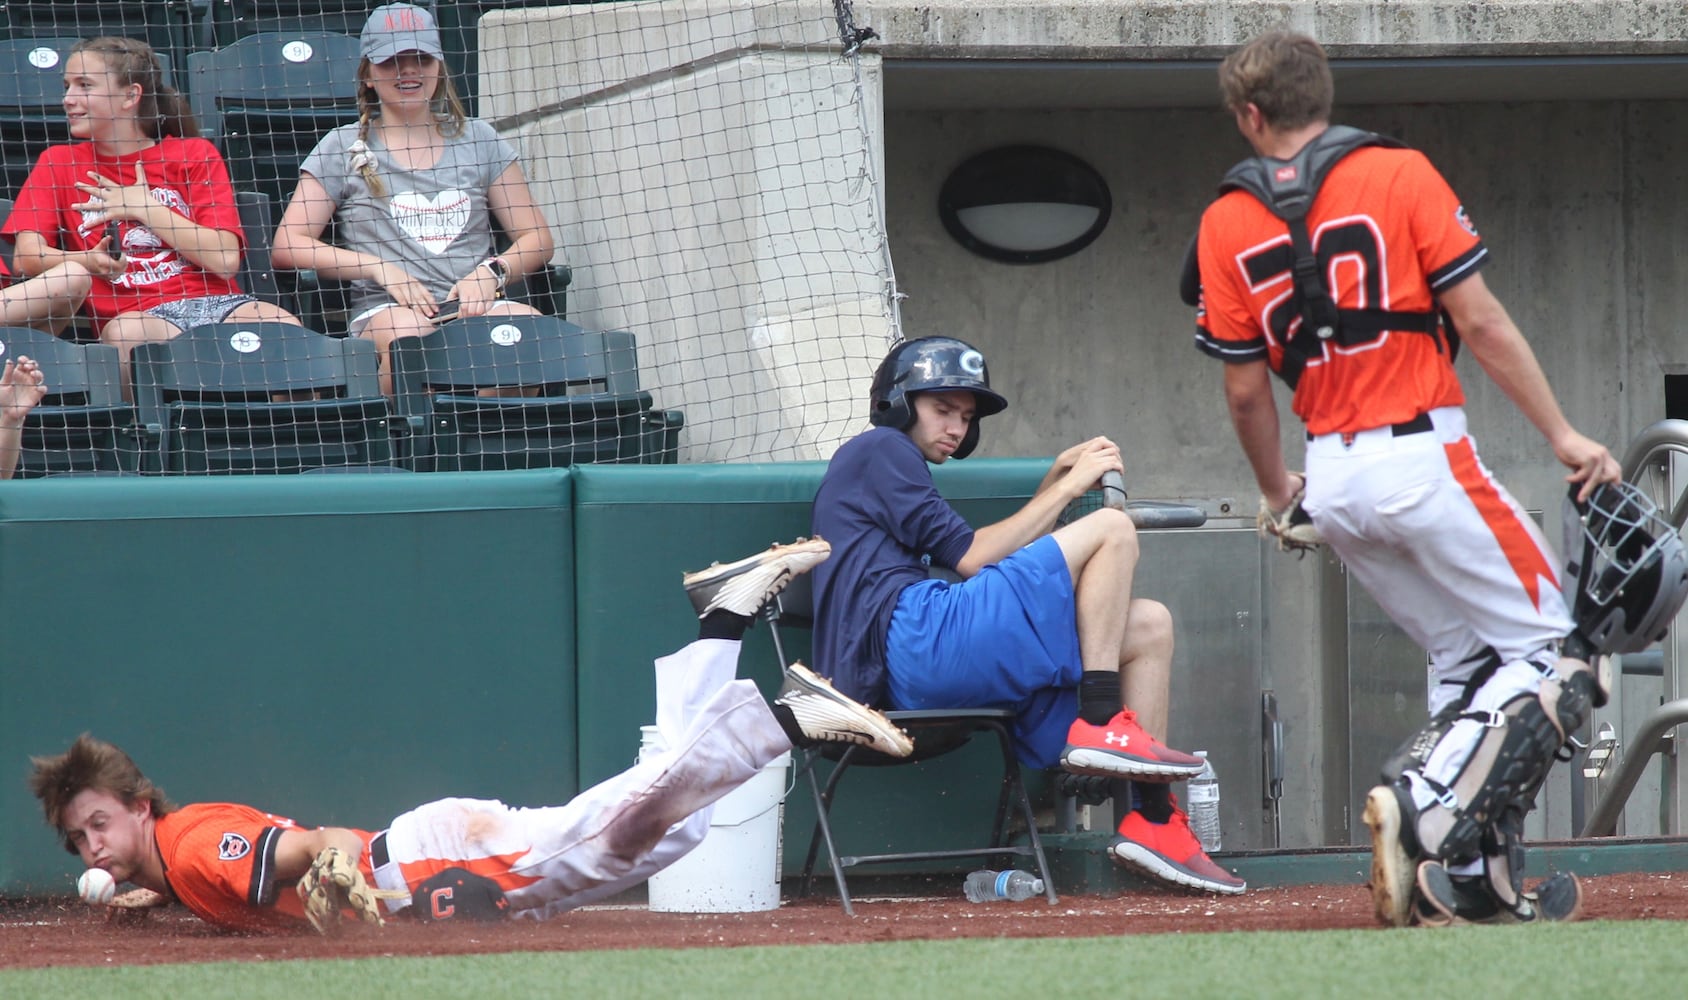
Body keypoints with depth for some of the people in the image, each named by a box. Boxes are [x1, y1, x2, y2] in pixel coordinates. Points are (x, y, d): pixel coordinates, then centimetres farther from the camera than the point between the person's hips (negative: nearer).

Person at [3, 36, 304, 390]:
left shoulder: (194, 155, 11)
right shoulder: (59, 163, 15)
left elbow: (225, 260, -1)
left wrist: (145, 209, 0)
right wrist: (89, 262, -19)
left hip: (215, 302, 0)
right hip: (134, 313, 0)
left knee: (286, 330, -31)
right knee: (126, 334, -38)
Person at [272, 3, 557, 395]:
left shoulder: (478, 140, 19)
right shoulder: (342, 149, 13)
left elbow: (537, 239, 17)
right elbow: (288, 247, 6)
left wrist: (491, 272, -5)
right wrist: (381, 269, -7)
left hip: (475, 306, 2)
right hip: (383, 311, -2)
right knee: (406, 333, -39)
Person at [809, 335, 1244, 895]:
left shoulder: (895, 462, 36)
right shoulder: (878, 450, 6)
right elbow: (972, 558, -3)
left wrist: (1056, 482, 22)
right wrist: (1069, 488, 5)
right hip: (919, 639, -10)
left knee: (1149, 626, 11)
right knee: (1112, 529, -9)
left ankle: (1149, 817, -3)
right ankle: (1100, 725, -16)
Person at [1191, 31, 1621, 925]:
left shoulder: (1227, 223, 8)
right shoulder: (1399, 175, -2)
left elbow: (1246, 388, 9)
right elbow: (1479, 322, -7)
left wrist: (1276, 490, 26)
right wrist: (1562, 436, -3)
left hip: (1331, 479, 5)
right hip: (1422, 453, -5)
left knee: (1466, 662, 17)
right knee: (1545, 651, 1)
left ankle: (1482, 881, 4)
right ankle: (1422, 811, -20)